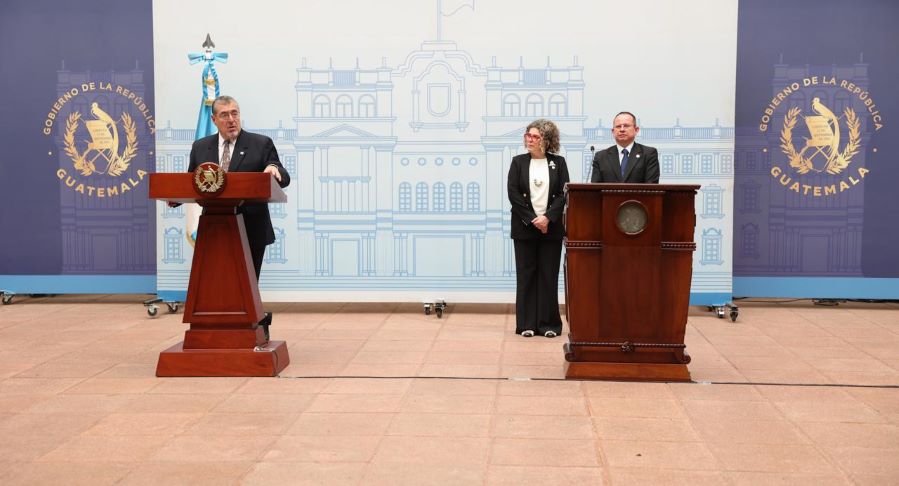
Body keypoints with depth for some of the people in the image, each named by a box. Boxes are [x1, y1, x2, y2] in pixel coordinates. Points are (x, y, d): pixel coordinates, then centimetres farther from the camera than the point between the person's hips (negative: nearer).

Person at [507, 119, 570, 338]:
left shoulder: (558, 162, 5)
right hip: (524, 228, 0)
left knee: (549, 275, 2)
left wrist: (548, 217, -14)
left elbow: (564, 194, -1)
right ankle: (527, 324, 8)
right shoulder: (518, 162, 5)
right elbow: (513, 194, -3)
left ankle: (549, 324, 8)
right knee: (526, 274, 2)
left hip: (551, 227, 0)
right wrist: (532, 219, -11)